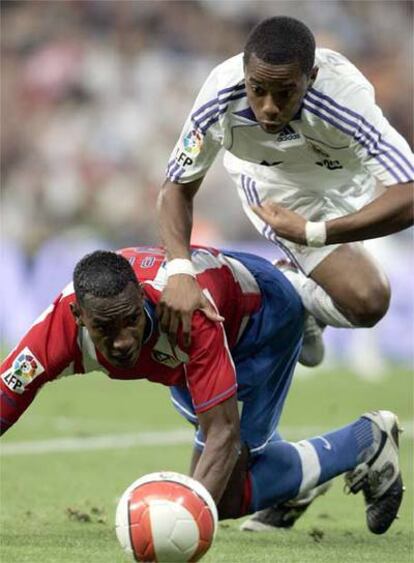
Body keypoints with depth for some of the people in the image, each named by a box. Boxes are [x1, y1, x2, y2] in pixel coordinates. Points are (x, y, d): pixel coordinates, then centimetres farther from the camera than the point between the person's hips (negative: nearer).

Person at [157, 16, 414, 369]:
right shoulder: (221, 97, -37)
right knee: (367, 302, -17)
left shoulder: (345, 96, -44)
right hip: (272, 183, -1)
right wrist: (180, 271, -41)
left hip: (344, 180, 1)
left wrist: (313, 233, -52)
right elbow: (177, 188, -23)